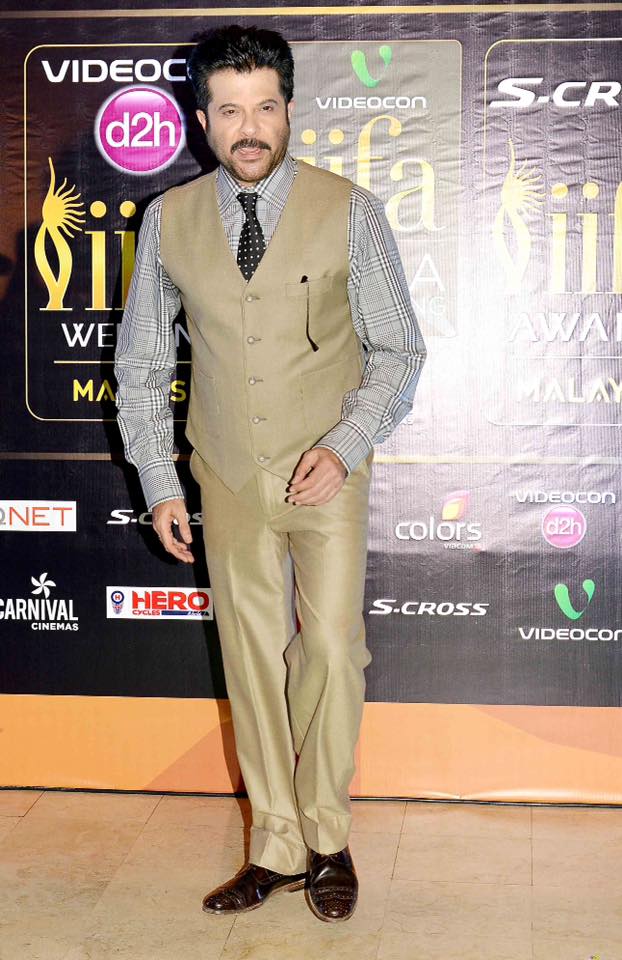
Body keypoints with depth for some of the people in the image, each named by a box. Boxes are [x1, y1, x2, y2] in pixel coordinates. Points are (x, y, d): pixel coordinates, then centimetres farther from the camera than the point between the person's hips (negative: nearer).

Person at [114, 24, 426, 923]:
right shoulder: (169, 220, 0)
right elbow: (141, 364, 7)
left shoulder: (350, 212, -7)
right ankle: (277, 849, 21)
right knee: (251, 660, 8)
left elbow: (398, 350, -1)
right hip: (229, 479, 2)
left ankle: (327, 839, 17)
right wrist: (160, 484, 1)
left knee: (330, 649, -4)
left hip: (328, 477, -2)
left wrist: (345, 447, -15)